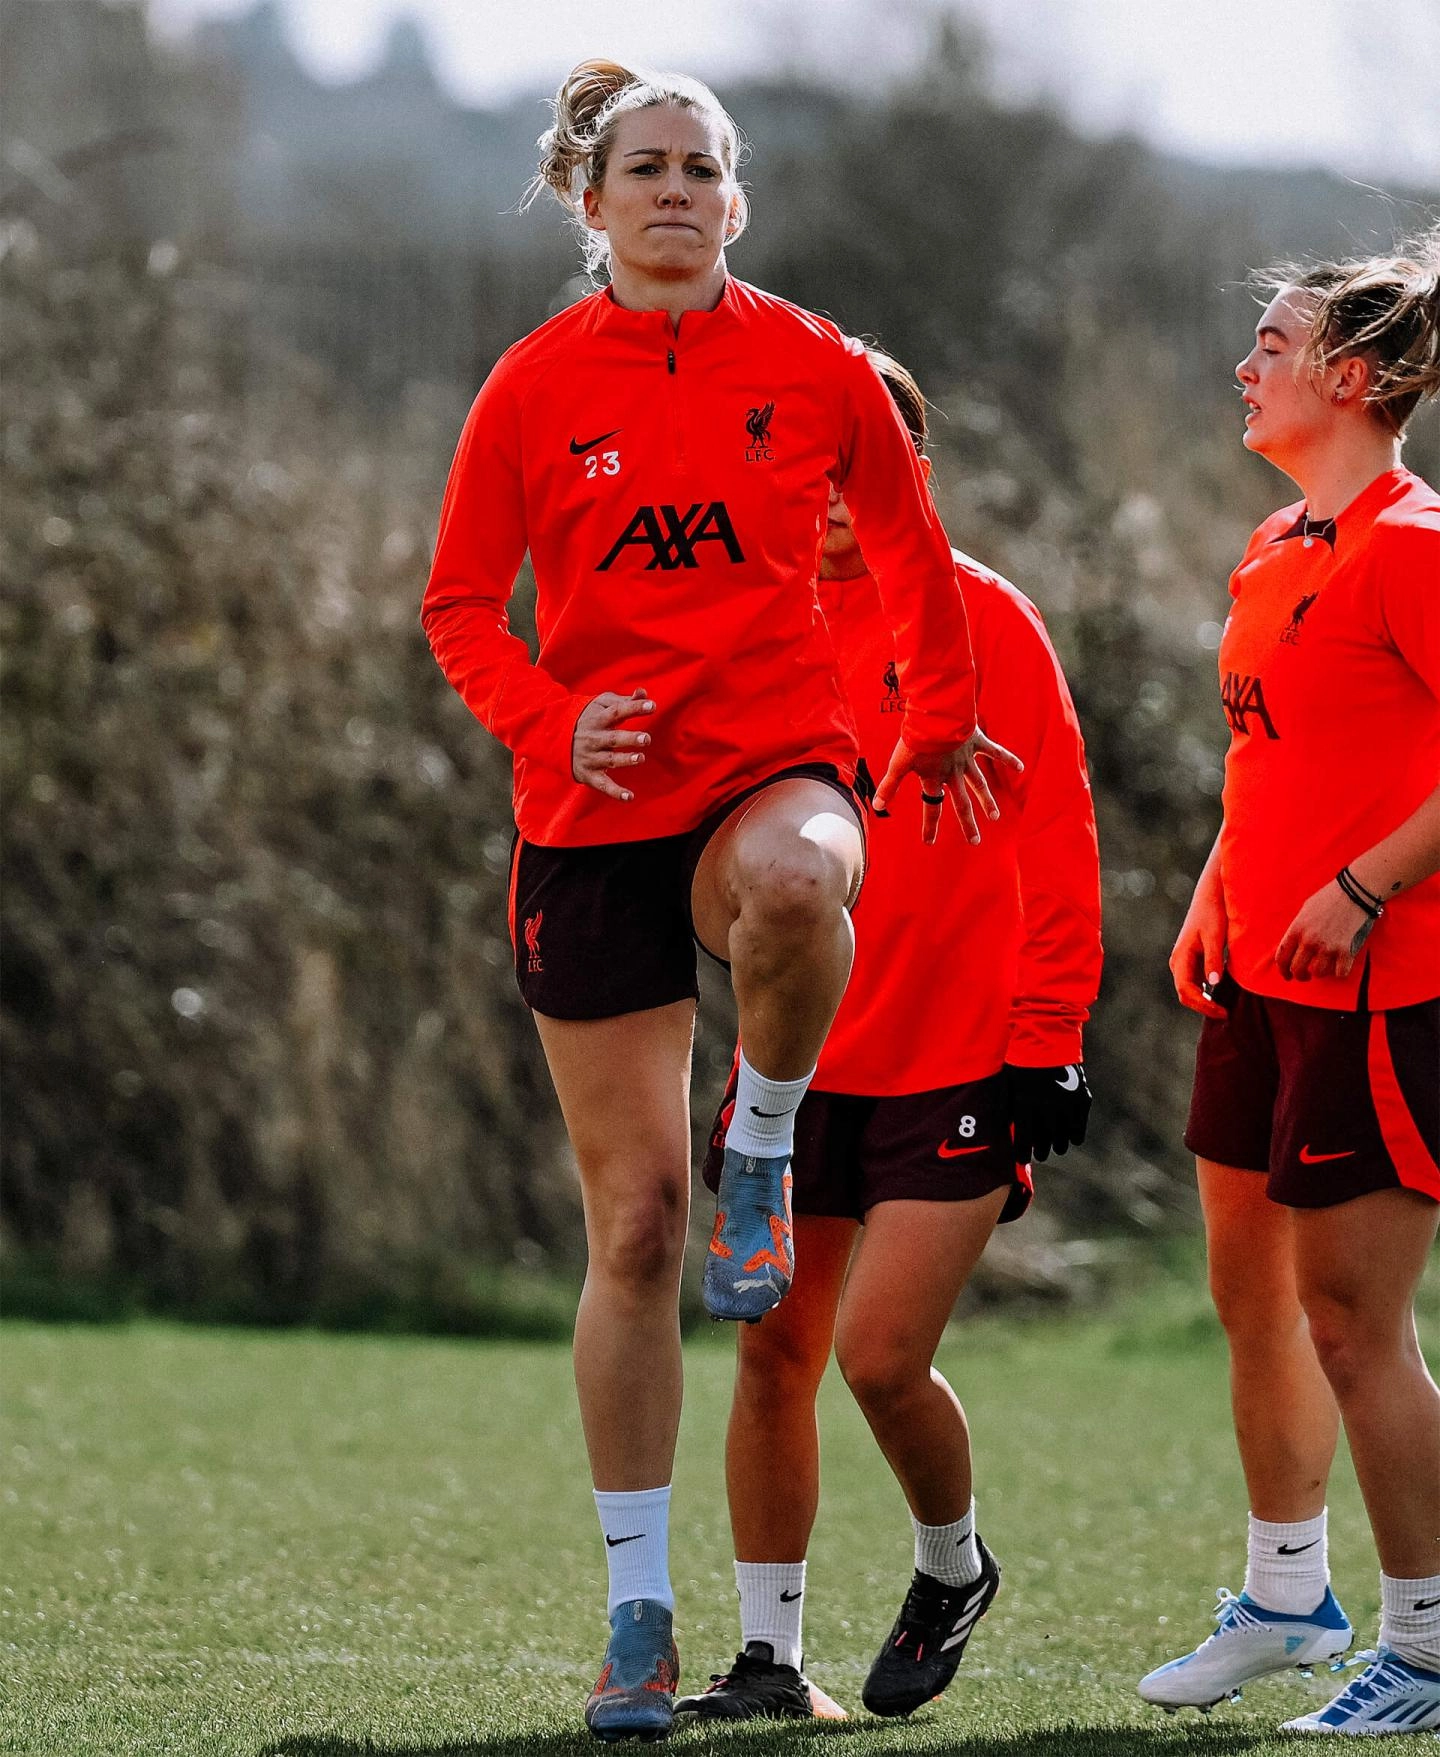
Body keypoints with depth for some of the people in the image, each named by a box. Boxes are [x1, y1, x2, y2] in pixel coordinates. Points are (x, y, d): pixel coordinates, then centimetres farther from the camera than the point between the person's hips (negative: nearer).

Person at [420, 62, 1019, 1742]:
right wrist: (546, 720, -11)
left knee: (791, 881, -42)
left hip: (779, 767, -1)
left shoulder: (811, 366, 2)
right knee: (635, 1224, 0)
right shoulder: (536, 385, 2)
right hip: (597, 814, 1)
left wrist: (937, 725, 21)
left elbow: (911, 548, 18)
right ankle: (638, 1616, 10)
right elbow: (458, 604, 6)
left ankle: (764, 1147, -10)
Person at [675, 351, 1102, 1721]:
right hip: (800, 1063, 5)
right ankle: (769, 1654, 12)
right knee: (775, 1350, 3)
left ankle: (953, 1566, 18)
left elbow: (1056, 841, -6)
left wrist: (1047, 1039, -10)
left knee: (880, 1354, -11)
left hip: (959, 1067, -5)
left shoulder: (982, 619, -6)